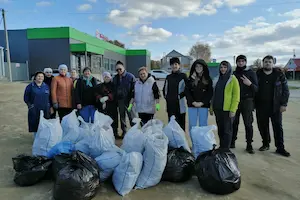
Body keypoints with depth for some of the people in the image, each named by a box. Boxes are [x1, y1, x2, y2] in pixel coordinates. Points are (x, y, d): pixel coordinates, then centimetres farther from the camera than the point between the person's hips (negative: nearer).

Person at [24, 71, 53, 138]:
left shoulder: (46, 86, 9)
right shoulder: (30, 86, 1)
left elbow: (50, 97, 13)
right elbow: (26, 98, 5)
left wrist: (50, 107, 9)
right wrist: (30, 105, -5)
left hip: (45, 110, 2)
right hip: (34, 111, -2)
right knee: (35, 125, 3)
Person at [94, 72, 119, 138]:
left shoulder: (113, 85, 11)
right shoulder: (99, 86, 17)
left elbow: (114, 93, -4)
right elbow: (96, 94, 4)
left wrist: (107, 97, -17)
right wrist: (100, 98, -15)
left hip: (112, 106, -1)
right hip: (102, 106, 1)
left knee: (114, 120, -2)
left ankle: (115, 133, 7)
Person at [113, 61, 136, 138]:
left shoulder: (130, 76, -7)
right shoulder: (115, 78, 9)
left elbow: (135, 88, -8)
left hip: (128, 100, -5)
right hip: (120, 100, 5)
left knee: (131, 116, 0)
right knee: (122, 116, 13)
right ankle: (124, 131, 25)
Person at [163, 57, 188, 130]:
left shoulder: (183, 76, 0)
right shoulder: (168, 77, 13)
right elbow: (164, 89, 23)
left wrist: (181, 95, -5)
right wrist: (166, 96, 12)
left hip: (180, 104, -4)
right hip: (170, 105, 4)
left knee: (180, 124, 0)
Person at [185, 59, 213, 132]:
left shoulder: (208, 79, 5)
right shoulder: (190, 79, 7)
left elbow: (210, 93, -1)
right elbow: (187, 92, 1)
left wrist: (202, 103, -10)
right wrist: (193, 102, -10)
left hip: (203, 105, -1)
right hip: (192, 105, 1)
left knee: (203, 125, 4)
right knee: (192, 125, 3)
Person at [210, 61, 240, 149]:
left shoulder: (233, 79, -4)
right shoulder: (218, 79, 14)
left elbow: (236, 96, -10)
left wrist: (233, 110, -16)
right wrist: (212, 107, 12)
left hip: (227, 109, -6)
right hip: (218, 109, 6)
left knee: (227, 130, 2)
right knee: (220, 129, 13)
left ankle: (226, 149, 12)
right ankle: (221, 148, 25)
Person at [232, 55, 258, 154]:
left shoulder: (251, 73, 3)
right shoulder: (234, 73, 13)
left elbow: (256, 88, -1)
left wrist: (250, 84, -21)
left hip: (247, 101, -3)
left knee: (248, 124, -2)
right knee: (234, 123, 5)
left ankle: (249, 145, 5)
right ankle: (232, 142, 15)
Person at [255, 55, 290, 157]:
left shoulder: (279, 74, 1)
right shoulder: (257, 74, 4)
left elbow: (285, 90, 2)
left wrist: (284, 104, -5)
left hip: (275, 106, -1)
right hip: (261, 106, 2)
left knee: (278, 127, 2)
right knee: (262, 126, 8)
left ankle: (280, 148, 12)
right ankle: (266, 144, 26)